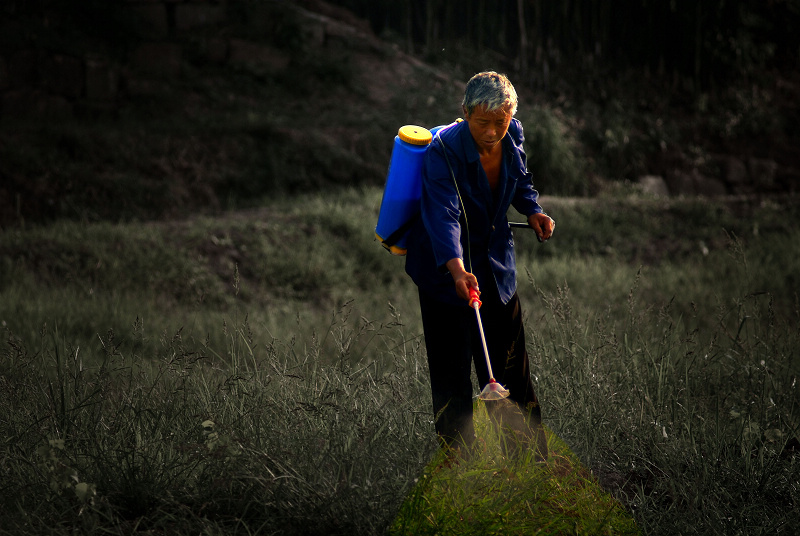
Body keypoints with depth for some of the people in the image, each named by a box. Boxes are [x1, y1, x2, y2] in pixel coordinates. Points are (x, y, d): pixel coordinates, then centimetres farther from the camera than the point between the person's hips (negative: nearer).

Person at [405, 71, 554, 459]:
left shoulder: (512, 137, -8)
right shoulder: (444, 150, -27)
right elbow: (442, 214, -39)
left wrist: (532, 211, -6)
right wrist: (456, 268, -54)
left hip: (496, 265, 5)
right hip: (446, 270, -5)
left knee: (511, 368, 12)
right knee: (452, 375, -1)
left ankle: (535, 457, 23)